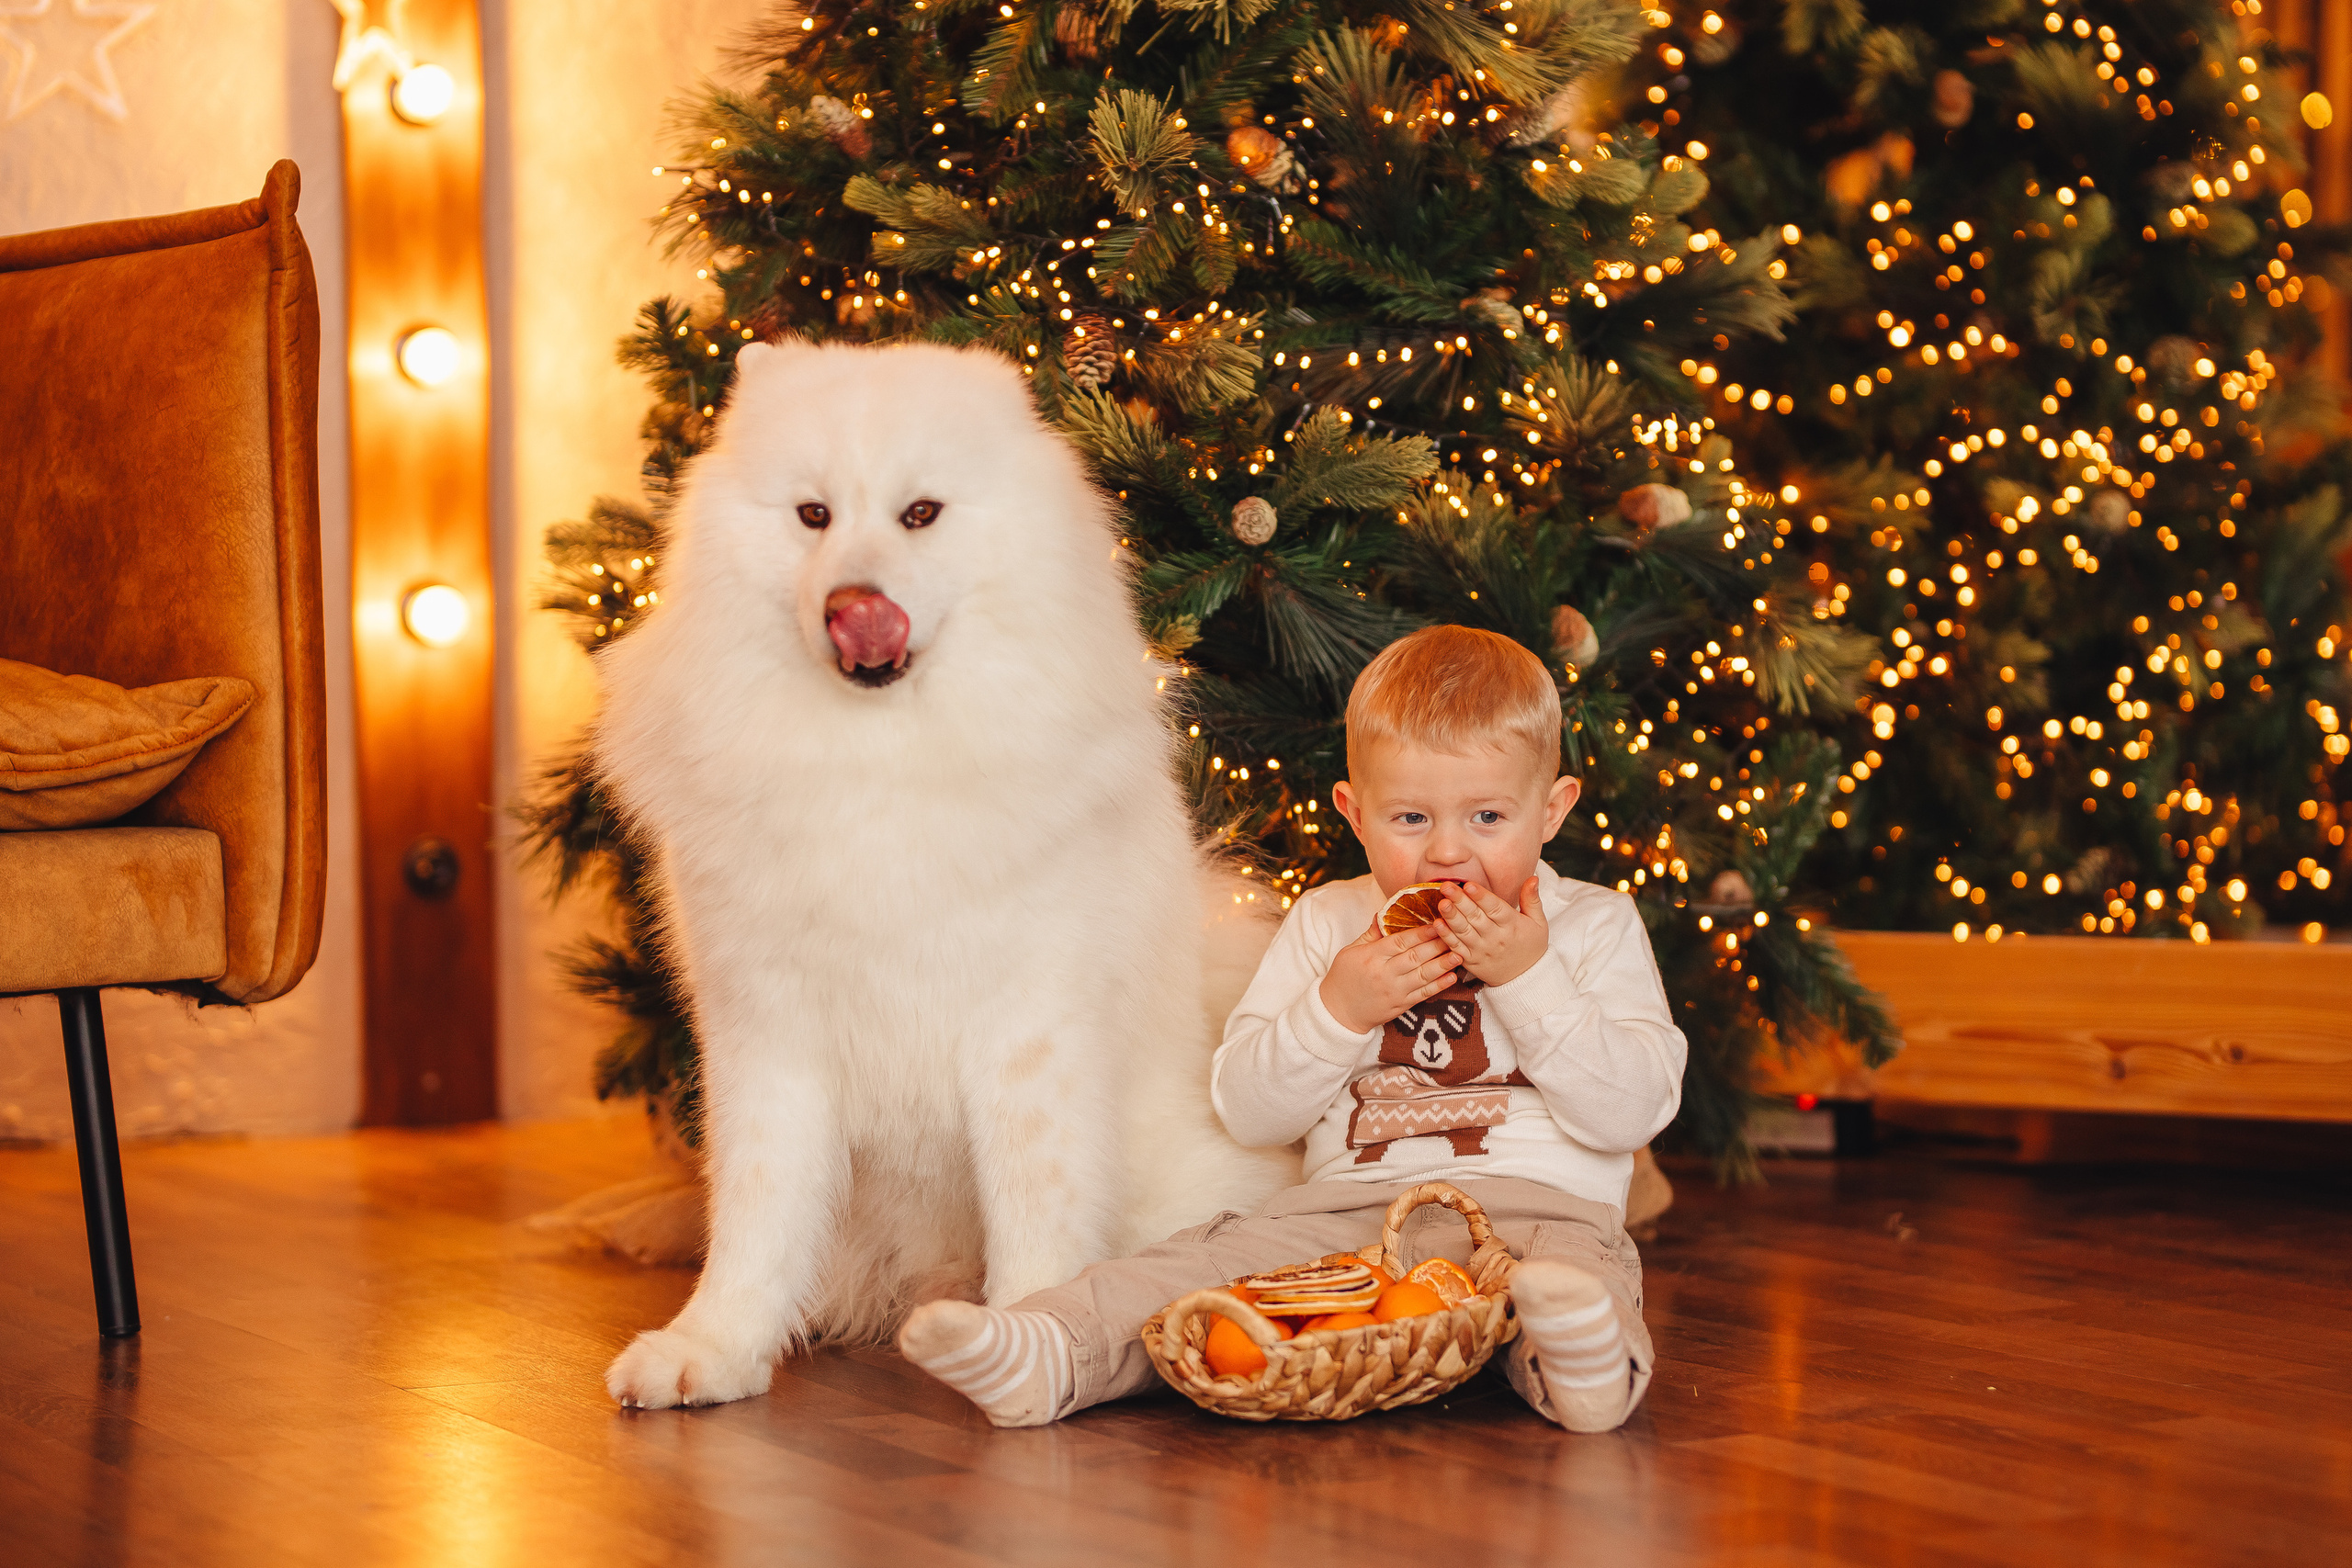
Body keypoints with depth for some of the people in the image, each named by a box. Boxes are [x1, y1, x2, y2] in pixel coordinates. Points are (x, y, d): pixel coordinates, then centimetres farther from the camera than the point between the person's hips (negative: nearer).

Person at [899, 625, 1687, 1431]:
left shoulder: (1596, 926, 7)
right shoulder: (1324, 924, 14)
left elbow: (1635, 1111, -4)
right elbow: (1244, 1108, 8)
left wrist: (1530, 979, -11)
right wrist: (1337, 1010, -7)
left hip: (1534, 1205, -2)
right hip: (1348, 1205, 2)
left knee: (1577, 1264, -36)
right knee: (1215, 1258, -22)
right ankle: (1044, 1352, -38)